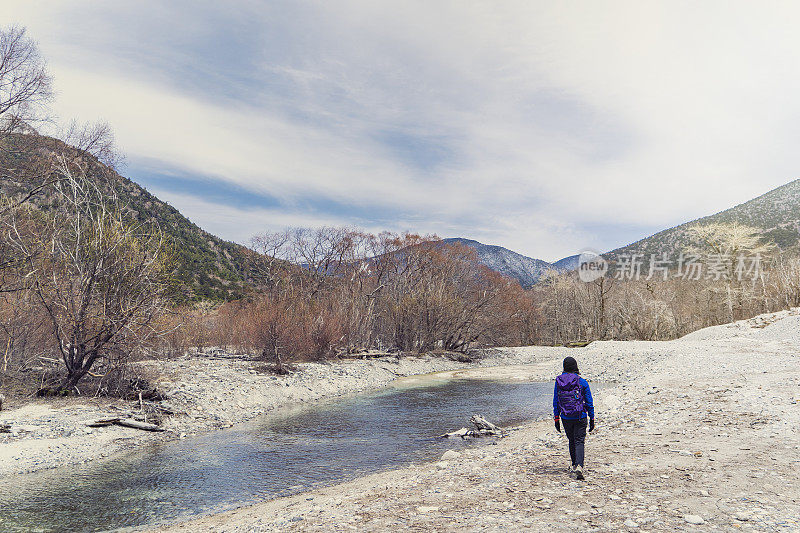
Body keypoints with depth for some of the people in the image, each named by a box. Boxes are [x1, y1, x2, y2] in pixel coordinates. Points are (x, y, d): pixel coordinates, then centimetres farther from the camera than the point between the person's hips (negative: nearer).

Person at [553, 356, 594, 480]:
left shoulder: (558, 381, -1)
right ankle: (579, 466, -18)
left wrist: (556, 418, 9)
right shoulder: (582, 382, -7)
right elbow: (589, 402, -3)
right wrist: (592, 419, 6)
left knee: (571, 441, 19)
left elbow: (555, 402, 2)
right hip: (580, 417, -2)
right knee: (579, 441, 0)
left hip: (565, 418, 2)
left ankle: (574, 465, 29)